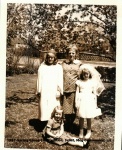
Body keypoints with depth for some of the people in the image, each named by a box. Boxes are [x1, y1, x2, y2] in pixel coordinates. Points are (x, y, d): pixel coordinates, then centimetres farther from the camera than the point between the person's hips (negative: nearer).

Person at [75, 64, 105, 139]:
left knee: (89, 117, 6)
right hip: (82, 101, 0)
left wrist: (95, 103, 4)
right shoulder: (79, 82, 0)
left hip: (89, 101, 0)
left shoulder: (92, 82, 1)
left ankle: (89, 131, 21)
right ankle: (81, 131, 20)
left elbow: (94, 93, 5)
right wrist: (76, 102, -1)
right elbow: (77, 92, 3)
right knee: (81, 117, 5)